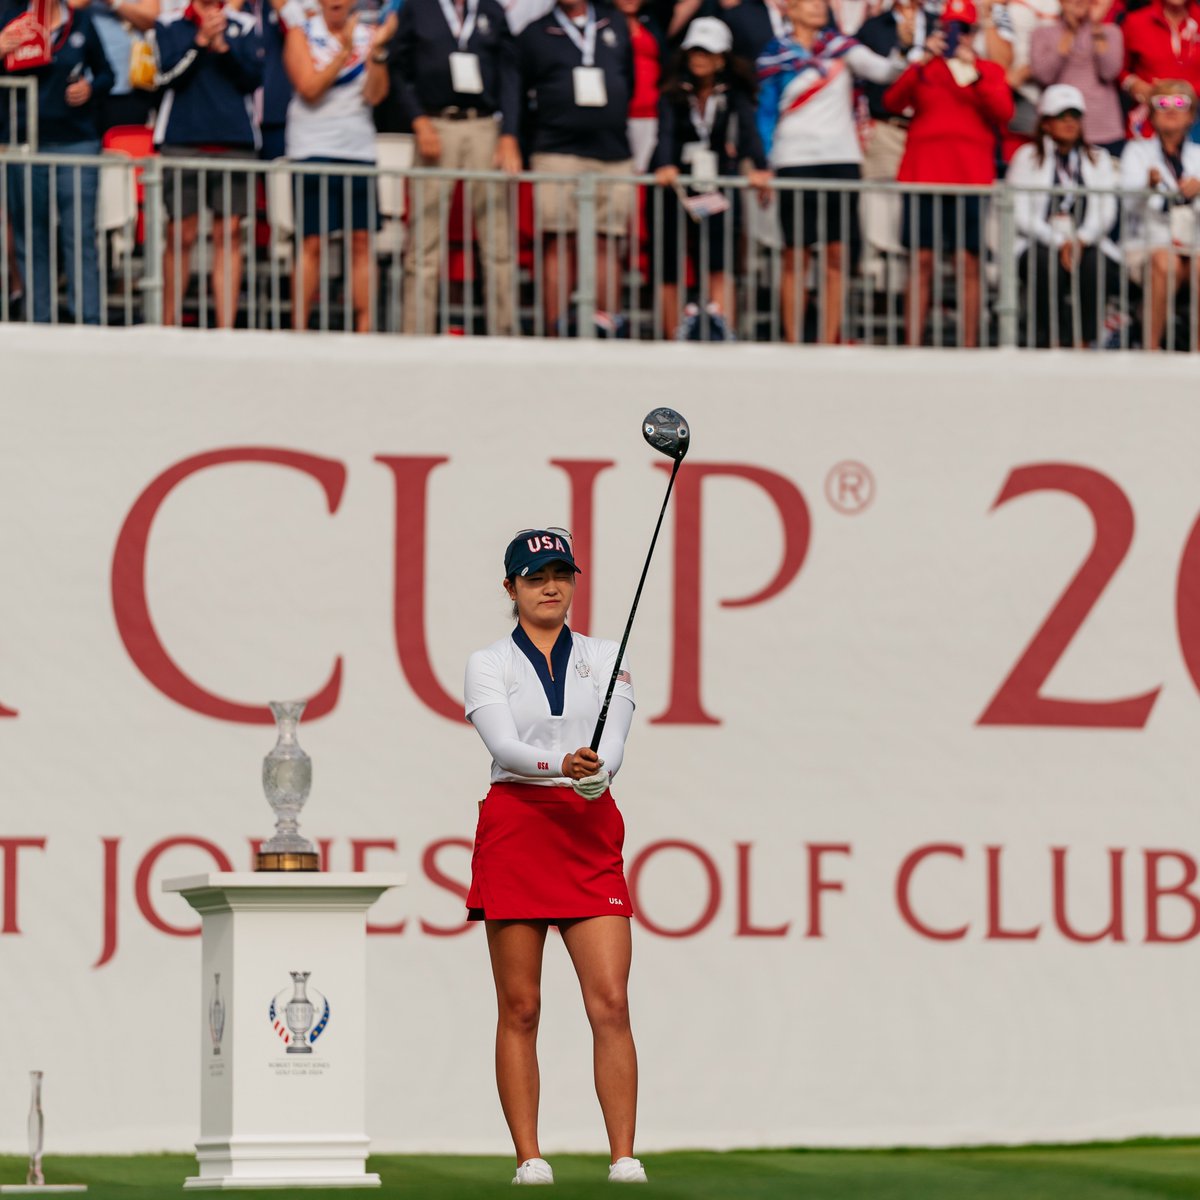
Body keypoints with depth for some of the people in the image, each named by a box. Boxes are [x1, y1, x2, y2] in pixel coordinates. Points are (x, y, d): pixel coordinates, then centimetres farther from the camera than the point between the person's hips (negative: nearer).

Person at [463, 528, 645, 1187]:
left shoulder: (605, 658, 11)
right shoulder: (489, 663, 5)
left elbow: (613, 739, -2)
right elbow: (503, 744, -11)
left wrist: (596, 771, -25)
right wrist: (561, 765, -30)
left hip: (590, 829, 1)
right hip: (515, 826, -1)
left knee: (610, 1003, -9)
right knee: (520, 1007, -1)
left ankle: (624, 1158, -9)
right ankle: (529, 1158, 4)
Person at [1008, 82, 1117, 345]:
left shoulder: (1098, 160, 18)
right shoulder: (1027, 158, 9)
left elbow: (1106, 212, 5)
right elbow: (1022, 215, -2)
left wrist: (1081, 240, -14)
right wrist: (1059, 242, -15)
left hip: (1085, 243, 2)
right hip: (1037, 244, -2)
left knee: (1092, 264, -32)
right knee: (1048, 264, -36)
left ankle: (1083, 340, -30)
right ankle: (1051, 341, -32)